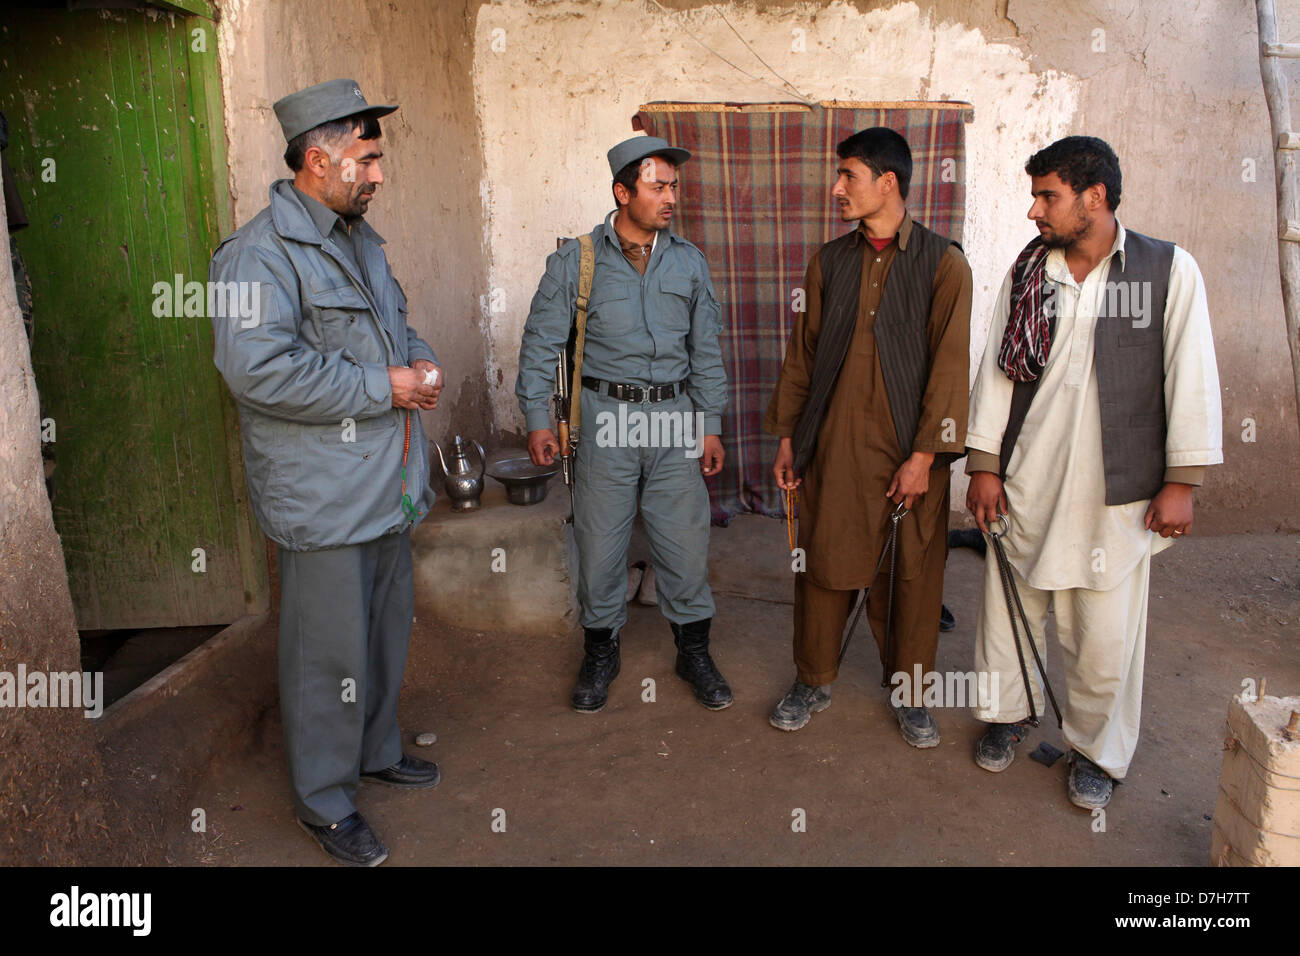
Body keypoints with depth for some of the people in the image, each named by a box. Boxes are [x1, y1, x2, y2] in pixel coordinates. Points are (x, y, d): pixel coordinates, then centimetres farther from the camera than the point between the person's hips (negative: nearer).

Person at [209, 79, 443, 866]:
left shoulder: (360, 239, 15)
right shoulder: (261, 254, -15)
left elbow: (396, 324, 28)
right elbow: (259, 369, -28)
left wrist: (420, 361, 4)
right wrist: (383, 386, -22)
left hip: (387, 482, 9)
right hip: (324, 497, -9)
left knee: (388, 629, 20)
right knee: (331, 649, 2)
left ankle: (378, 750, 41)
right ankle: (325, 799, 21)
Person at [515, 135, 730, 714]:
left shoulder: (689, 262, 8)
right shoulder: (576, 261, -1)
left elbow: (706, 350, 11)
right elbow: (541, 343, 2)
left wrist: (710, 425, 8)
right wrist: (537, 419, -5)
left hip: (676, 418, 2)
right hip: (606, 417, -2)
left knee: (686, 543, 6)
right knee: (599, 544, 6)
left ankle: (694, 650, 26)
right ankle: (600, 653, 26)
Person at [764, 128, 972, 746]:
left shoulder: (942, 263, -3)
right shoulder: (829, 261, 9)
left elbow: (949, 365, -7)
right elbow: (802, 354, 12)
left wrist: (924, 455, -12)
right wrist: (786, 436, 9)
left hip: (910, 449, -2)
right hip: (832, 444, 3)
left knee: (912, 573, 7)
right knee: (822, 562, 8)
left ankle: (910, 693, 28)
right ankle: (814, 683, 28)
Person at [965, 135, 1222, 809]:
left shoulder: (1169, 270, -3)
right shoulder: (1026, 272, 5)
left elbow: (1191, 377, -2)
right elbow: (995, 369, 7)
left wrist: (1180, 481, -5)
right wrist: (983, 465, 4)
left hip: (1116, 490, -2)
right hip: (1024, 482, 3)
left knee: (1106, 633, 5)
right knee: (1008, 606, 12)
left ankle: (1097, 750, 28)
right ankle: (1008, 712, 36)